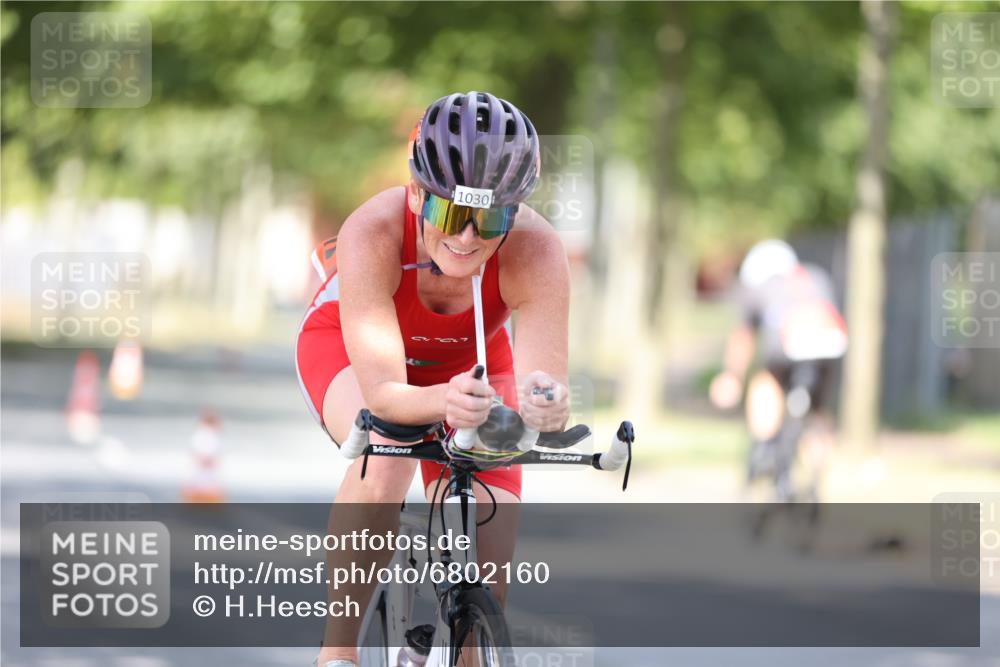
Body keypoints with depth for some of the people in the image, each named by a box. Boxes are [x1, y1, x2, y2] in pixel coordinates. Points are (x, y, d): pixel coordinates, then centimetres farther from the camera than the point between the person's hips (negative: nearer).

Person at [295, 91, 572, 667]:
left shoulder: (537, 252, -36)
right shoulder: (373, 234, -40)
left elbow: (548, 382, -40)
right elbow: (382, 393, -44)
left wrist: (546, 406, -64)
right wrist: (445, 401, -65)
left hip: (471, 364, 2)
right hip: (349, 350, -2)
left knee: (485, 586, -12)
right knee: (388, 454, -37)